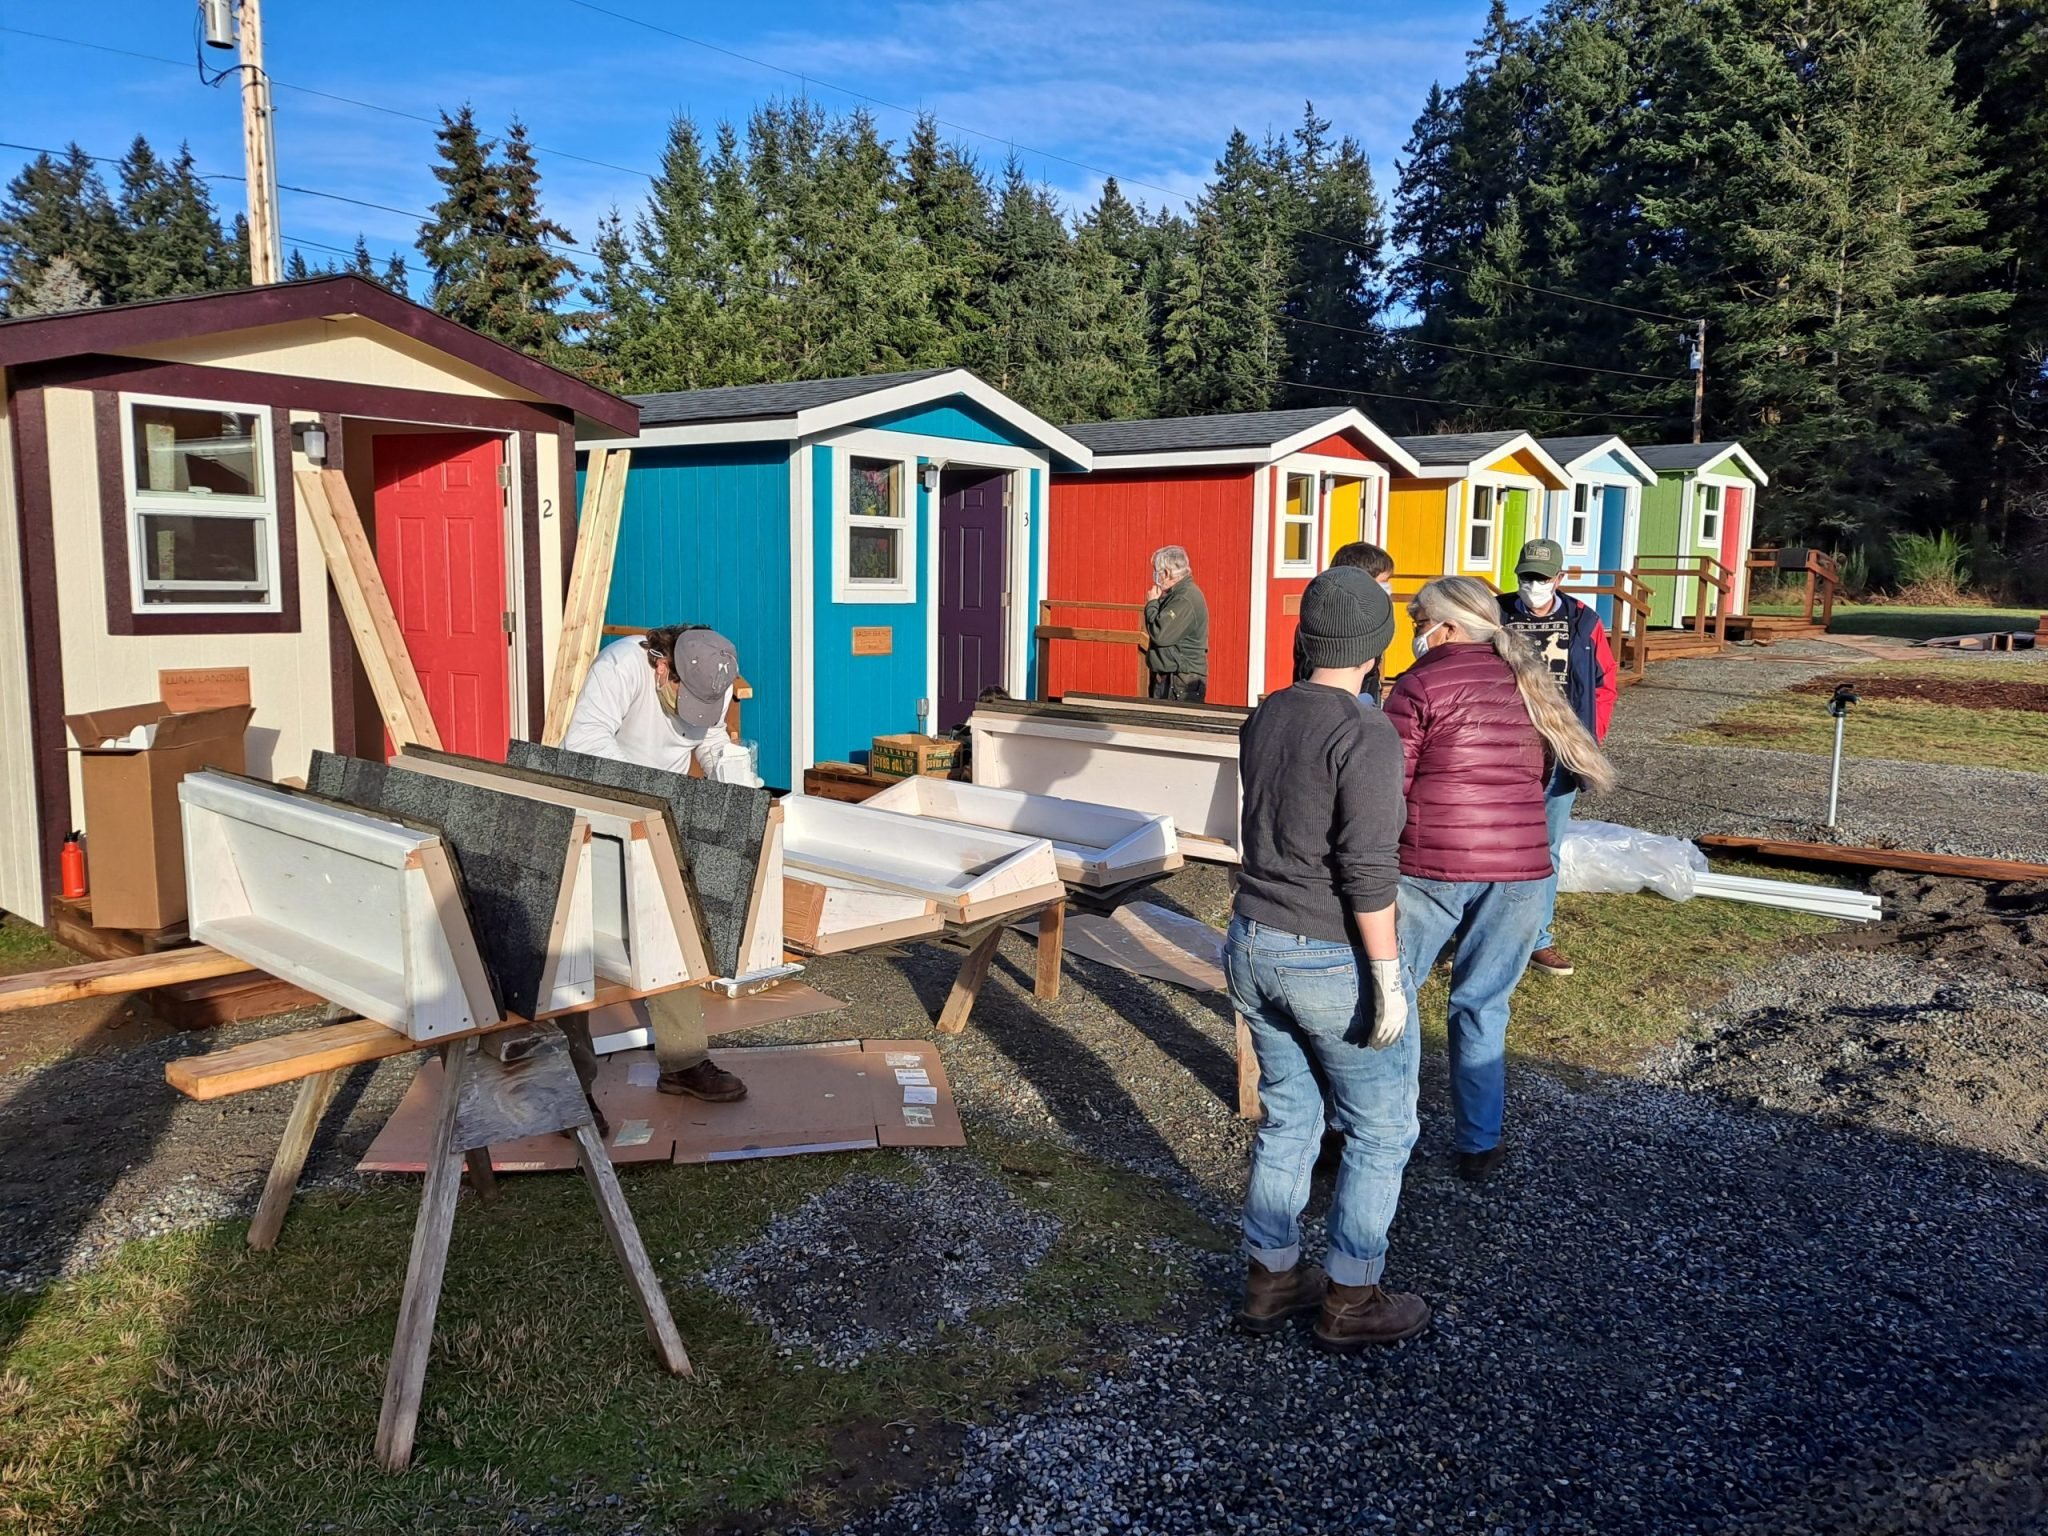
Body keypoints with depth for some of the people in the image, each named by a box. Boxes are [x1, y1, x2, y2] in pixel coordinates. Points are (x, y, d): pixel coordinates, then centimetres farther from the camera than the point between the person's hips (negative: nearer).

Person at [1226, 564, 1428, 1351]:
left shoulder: (1264, 718, 3)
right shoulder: (1366, 735, -19)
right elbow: (1367, 869, -23)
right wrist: (1388, 981, -17)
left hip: (1254, 947, 7)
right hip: (1335, 963, -7)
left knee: (1288, 1116, 20)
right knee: (1382, 1128, 12)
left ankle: (1269, 1281, 29)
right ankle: (1351, 1300, 22)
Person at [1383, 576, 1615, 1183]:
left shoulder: (1423, 682, -5)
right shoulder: (1528, 682, 11)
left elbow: (1390, 783, -9)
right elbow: (1539, 774, 16)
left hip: (1433, 863, -4)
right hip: (1519, 865, 5)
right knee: (1483, 1005, 14)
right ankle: (1479, 1145, 21)